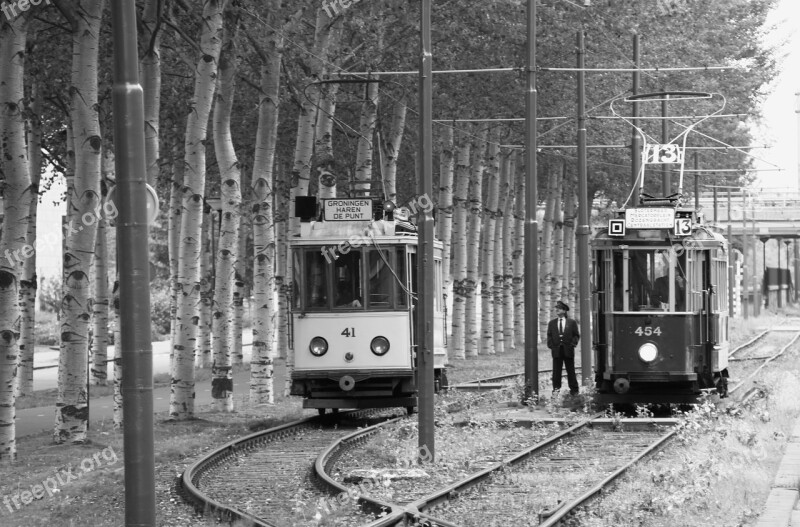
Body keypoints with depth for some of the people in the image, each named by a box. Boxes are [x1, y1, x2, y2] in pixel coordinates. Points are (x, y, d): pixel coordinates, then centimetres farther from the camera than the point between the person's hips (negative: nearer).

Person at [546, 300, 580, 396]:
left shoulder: (572, 322, 5)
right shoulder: (552, 323, 11)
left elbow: (576, 335, 5)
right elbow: (549, 336, 11)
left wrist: (572, 344, -8)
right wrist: (551, 345, -2)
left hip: (568, 351, -2)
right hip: (556, 350, 2)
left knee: (571, 371, 4)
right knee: (556, 371, 0)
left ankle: (574, 390, 9)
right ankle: (556, 389, 4)